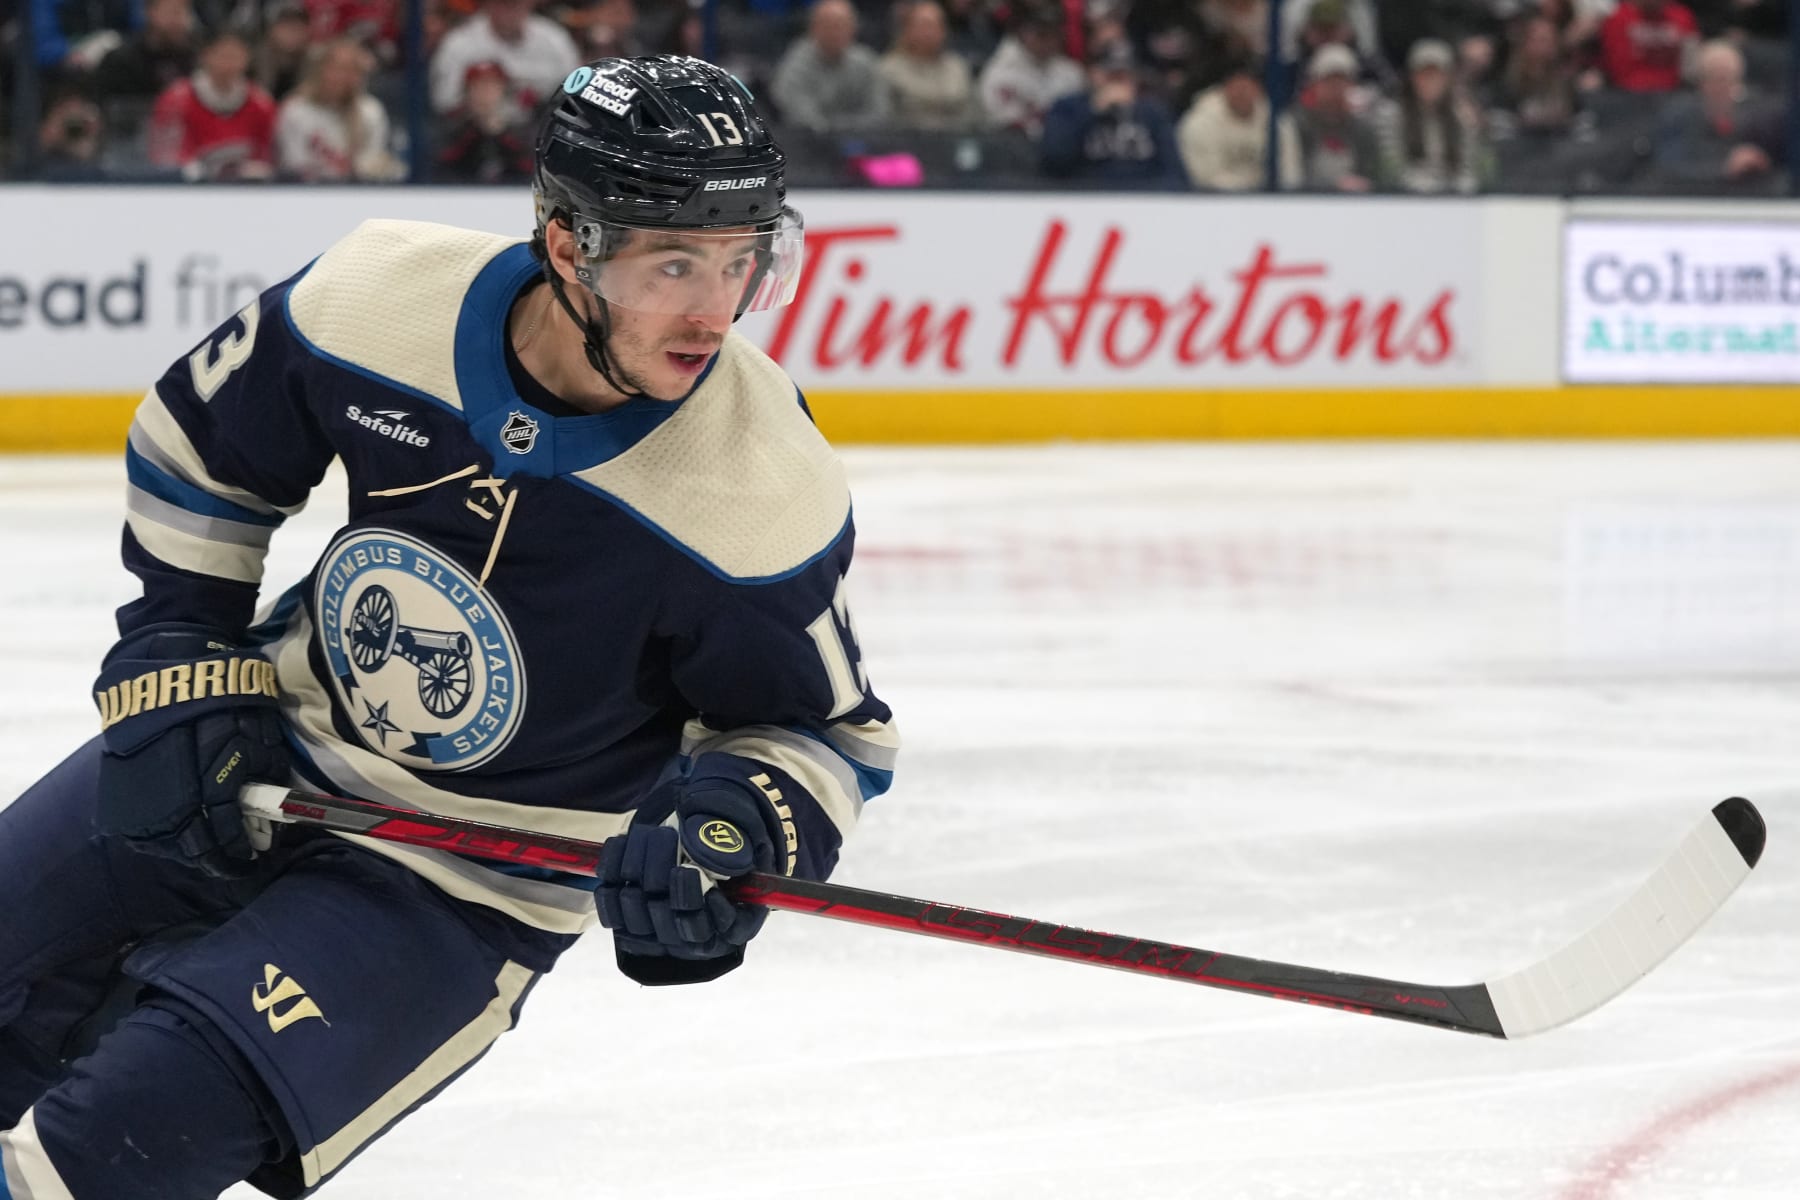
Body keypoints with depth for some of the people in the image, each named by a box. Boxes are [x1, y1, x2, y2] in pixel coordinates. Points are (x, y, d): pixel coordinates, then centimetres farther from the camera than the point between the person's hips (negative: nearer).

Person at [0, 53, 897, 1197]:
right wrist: (177, 669, -3)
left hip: (473, 884, -4)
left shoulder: (765, 495, -27)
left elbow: (829, 726, -10)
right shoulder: (377, 299, -20)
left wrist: (741, 824, -29)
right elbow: (196, 446, 1)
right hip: (274, 748, 4)